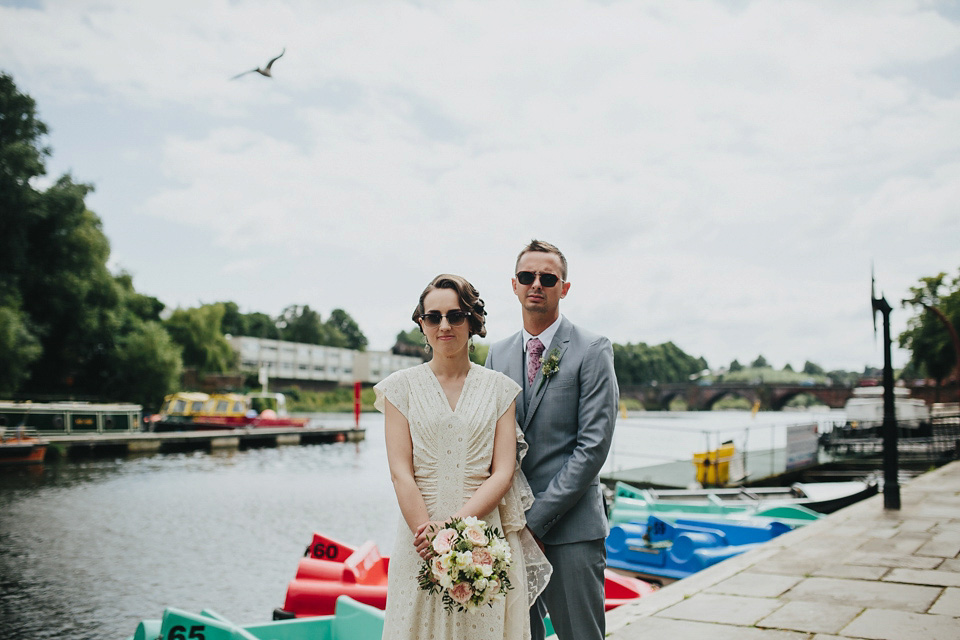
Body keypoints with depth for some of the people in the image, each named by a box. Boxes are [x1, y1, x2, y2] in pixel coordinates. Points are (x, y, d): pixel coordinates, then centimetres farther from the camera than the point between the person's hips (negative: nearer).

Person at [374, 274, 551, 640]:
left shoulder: (499, 388, 5)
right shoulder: (402, 387, 4)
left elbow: (503, 473, -2)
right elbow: (401, 473, -3)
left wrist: (454, 524, -14)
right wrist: (431, 537, -14)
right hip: (421, 539, 0)